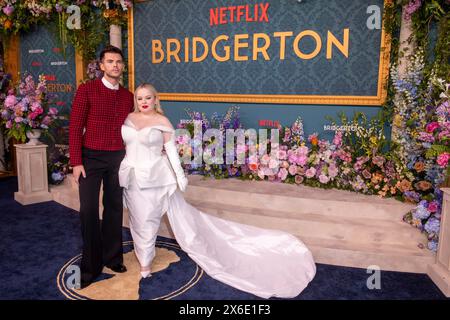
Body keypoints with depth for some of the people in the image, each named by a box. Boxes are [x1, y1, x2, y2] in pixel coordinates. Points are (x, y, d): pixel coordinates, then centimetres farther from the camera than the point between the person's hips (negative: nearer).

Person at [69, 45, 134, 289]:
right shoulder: (87, 90, -4)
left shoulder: (127, 96, 9)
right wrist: (76, 162, -12)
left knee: (114, 208, 10)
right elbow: (75, 127, -6)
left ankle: (112, 258, 25)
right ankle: (90, 266, 15)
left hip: (118, 158, 4)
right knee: (89, 210, 1)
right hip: (91, 157, -3)